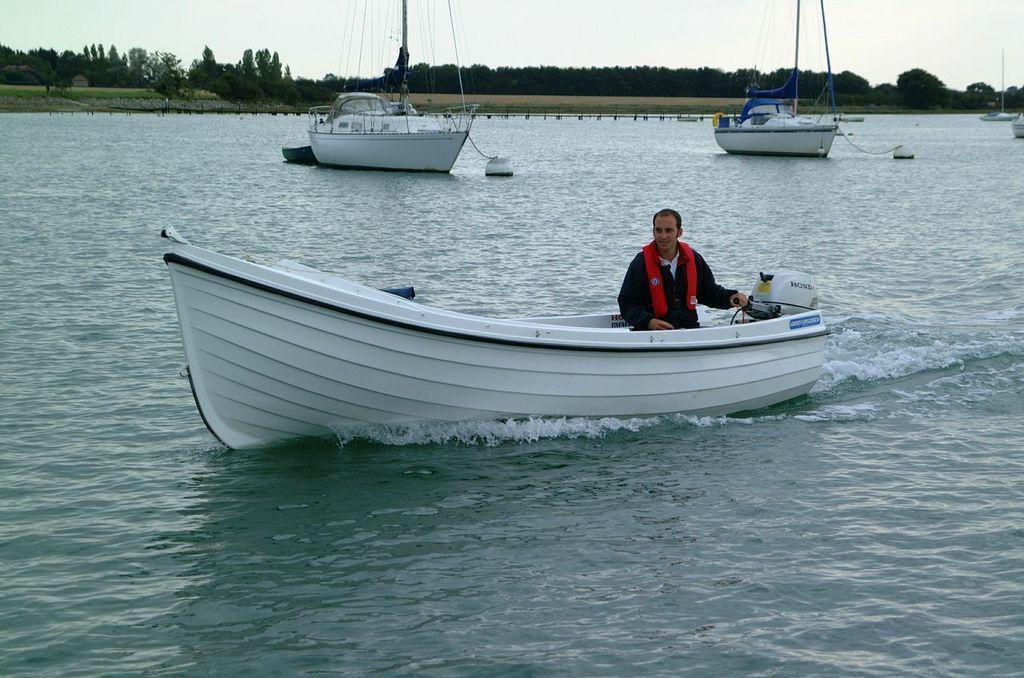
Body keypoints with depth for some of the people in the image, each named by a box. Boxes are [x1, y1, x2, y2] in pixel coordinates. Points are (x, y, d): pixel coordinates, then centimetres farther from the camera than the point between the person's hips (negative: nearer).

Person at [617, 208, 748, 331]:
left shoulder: (693, 258, 10)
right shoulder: (641, 263, -3)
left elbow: (709, 291, 23)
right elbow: (626, 304, -3)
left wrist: (730, 297, 2)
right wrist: (648, 322, -20)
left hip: (689, 327, 3)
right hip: (652, 334, -3)